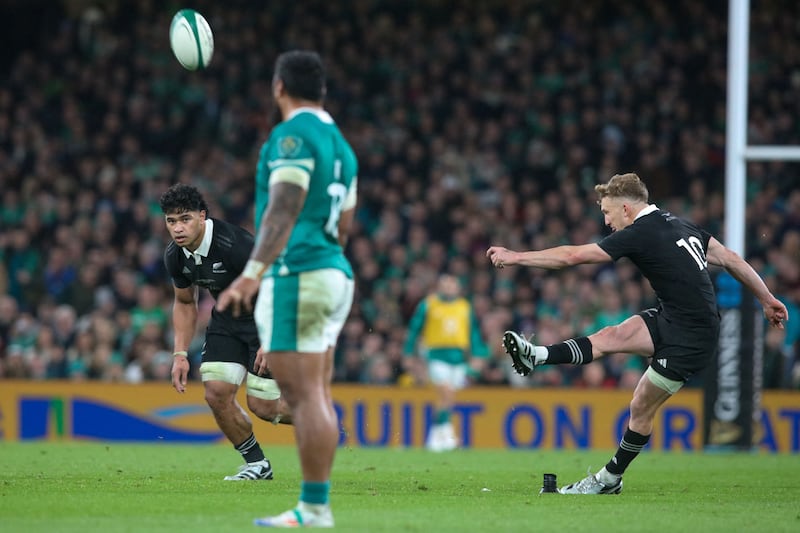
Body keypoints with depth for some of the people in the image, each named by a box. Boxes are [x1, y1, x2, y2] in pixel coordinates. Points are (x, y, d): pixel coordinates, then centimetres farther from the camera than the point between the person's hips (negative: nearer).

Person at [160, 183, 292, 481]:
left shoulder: (233, 244, -31)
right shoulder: (175, 256, -8)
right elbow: (185, 303, 11)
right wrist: (180, 354, 3)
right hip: (226, 319, 6)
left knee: (262, 406, -9)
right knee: (216, 393, -9)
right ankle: (256, 464, 10)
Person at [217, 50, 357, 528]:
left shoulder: (294, 134, -9)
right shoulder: (339, 142, 19)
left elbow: (284, 208, -21)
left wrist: (254, 272, -29)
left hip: (297, 274, -10)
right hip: (334, 274, 10)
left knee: (305, 395, -11)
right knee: (315, 395, 10)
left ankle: (315, 508, -14)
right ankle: (315, 505, 9)